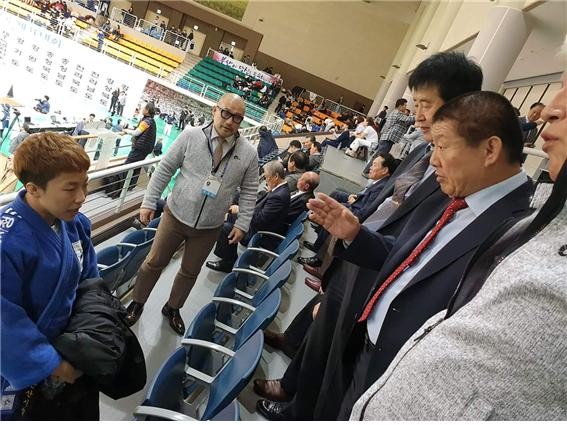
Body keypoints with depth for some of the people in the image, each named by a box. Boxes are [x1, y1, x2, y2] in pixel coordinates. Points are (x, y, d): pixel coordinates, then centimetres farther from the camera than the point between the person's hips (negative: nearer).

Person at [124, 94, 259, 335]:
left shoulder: (248, 153, -7)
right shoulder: (191, 136, -10)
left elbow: (249, 191, 0)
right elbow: (165, 169, -5)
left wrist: (242, 224, -3)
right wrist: (149, 203, -5)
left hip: (209, 227, 1)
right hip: (175, 216, -1)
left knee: (190, 272, 18)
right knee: (154, 262, 15)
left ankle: (172, 309, 43)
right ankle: (136, 304, 39)